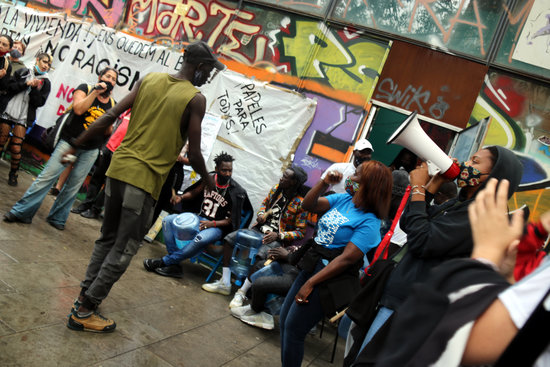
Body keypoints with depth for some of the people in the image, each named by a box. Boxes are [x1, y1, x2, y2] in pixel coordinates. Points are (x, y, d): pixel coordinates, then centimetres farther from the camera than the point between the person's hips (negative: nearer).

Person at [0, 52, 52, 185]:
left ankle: (13, 174, 5)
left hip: (23, 118, -1)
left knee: (16, 147, -6)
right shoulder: (22, 72, 9)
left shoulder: (45, 83, 8)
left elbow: (40, 102, -1)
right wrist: (26, 83, -10)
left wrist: (35, 88, -14)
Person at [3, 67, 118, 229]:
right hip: (69, 142, -3)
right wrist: (96, 91, -17)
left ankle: (57, 218, 18)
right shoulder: (85, 88, 1)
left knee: (73, 186, 5)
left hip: (90, 151, 3)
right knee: (47, 177, -9)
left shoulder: (112, 104, 9)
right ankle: (21, 212, -2)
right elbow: (78, 109, -18)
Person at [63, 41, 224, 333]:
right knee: (124, 249, 7)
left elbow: (109, 118, 4)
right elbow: (194, 155, -8)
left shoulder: (149, 79, 9)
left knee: (107, 239, 22)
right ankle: (84, 311, 12)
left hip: (118, 167, 6)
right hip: (146, 179, -6)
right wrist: (208, 180, 10)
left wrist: (75, 145, 10)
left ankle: (85, 296, 29)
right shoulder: (196, 99, -7)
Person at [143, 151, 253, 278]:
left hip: (217, 226, -6)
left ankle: (164, 262, -21)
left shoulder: (236, 192, -12)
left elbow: (231, 220, -10)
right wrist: (181, 197, -2)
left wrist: (212, 224, -23)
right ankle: (175, 266, -19)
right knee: (168, 220, -11)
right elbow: (194, 192, 19)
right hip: (199, 218, 6)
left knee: (201, 239, -39)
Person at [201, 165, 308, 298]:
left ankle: (242, 293, -20)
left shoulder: (300, 204, -15)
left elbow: (300, 232, -13)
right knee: (229, 239, -9)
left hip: (277, 239, -7)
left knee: (261, 256, -37)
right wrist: (261, 214, 0)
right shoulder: (276, 189, 3)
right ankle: (225, 283, -7)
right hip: (259, 229, 7)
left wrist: (278, 235, -22)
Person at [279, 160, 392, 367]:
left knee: (293, 329, -2)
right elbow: (308, 205, 3)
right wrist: (325, 182, -12)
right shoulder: (343, 199, 3)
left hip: (331, 278, -7)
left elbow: (346, 259, -22)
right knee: (284, 320, 14)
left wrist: (310, 283, -21)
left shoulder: (369, 222, -17)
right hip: (310, 265, 8)